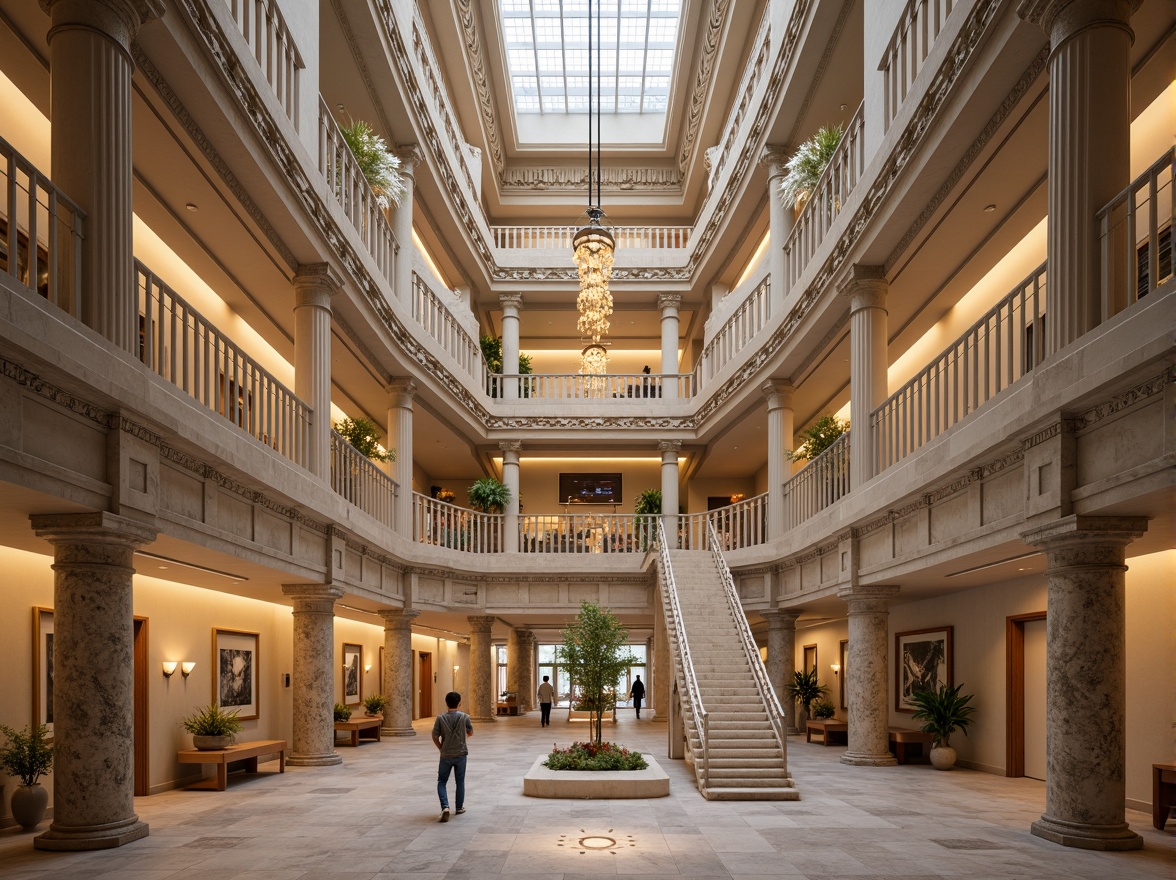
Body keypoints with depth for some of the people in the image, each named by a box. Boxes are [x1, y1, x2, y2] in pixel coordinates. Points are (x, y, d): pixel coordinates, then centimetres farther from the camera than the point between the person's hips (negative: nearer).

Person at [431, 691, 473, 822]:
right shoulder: (464, 717, -7)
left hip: (446, 755, 0)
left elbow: (435, 737, -8)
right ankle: (459, 807, 24)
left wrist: (441, 748, 9)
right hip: (460, 754, 1)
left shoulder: (440, 718, -9)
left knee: (442, 782, 10)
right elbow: (471, 733, 8)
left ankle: (445, 807, -8)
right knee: (460, 781, 15)